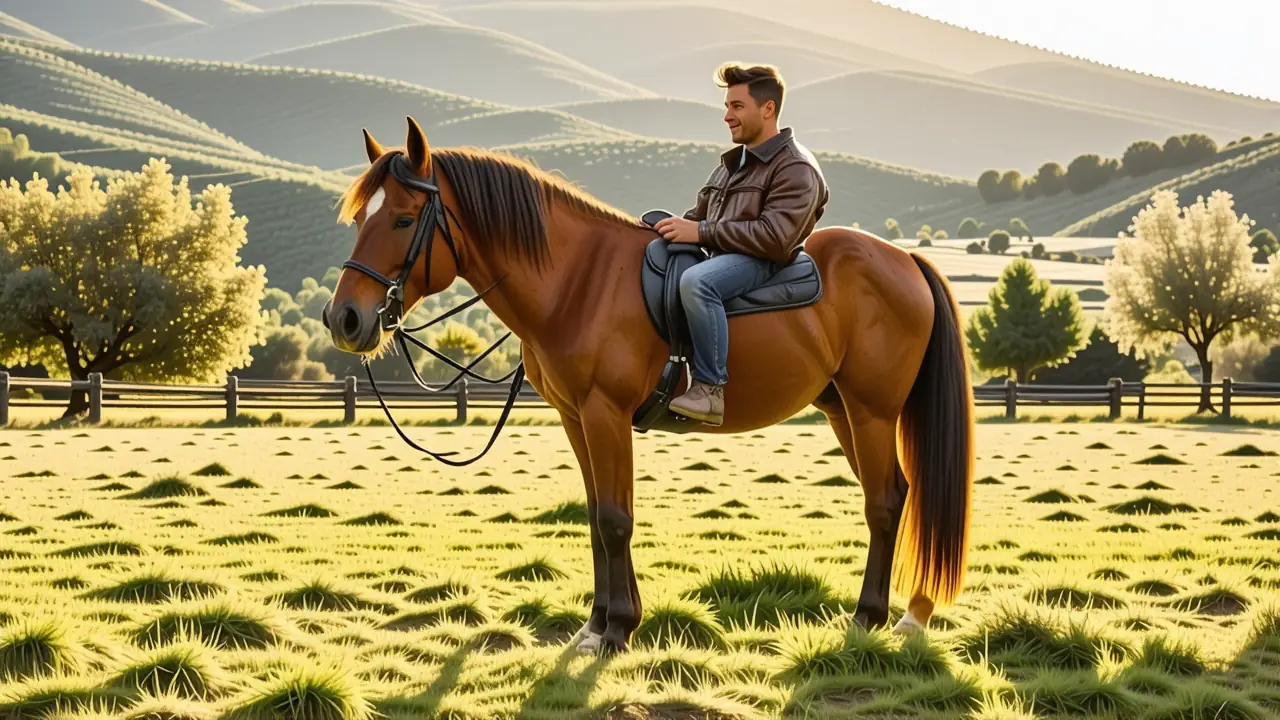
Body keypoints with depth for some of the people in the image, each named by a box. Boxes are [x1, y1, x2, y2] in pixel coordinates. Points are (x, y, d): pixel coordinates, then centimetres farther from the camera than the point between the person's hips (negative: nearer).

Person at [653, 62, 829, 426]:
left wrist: (702, 232, -23)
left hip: (761, 264, -10)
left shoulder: (795, 168, -9)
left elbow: (777, 238, -21)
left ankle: (710, 389, -34)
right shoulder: (733, 163, 20)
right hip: (720, 258, 10)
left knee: (695, 281, -38)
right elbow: (701, 215, 25)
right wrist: (678, 226, 1)